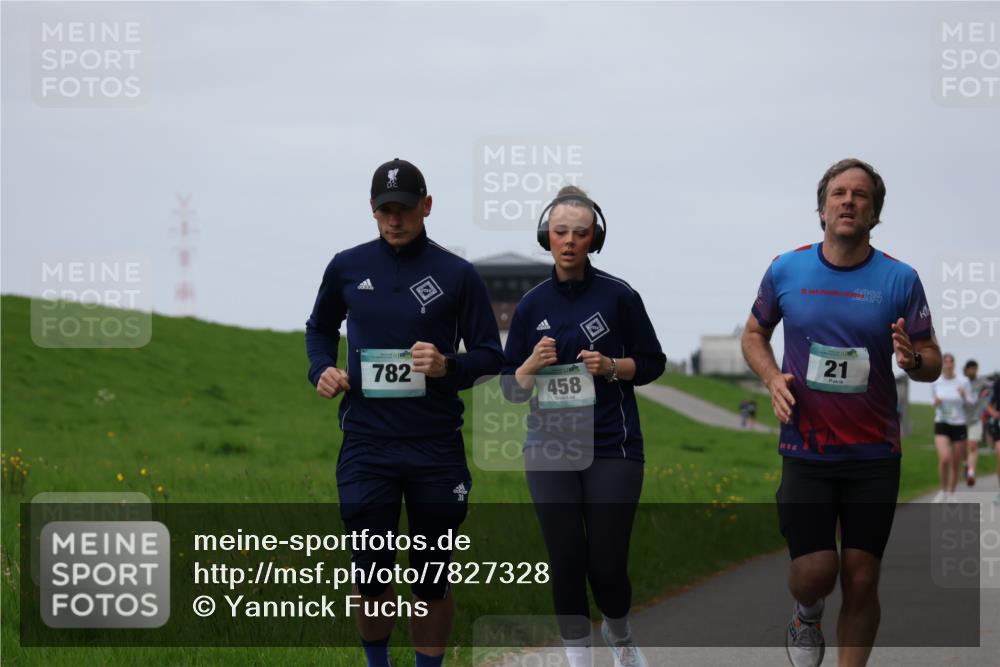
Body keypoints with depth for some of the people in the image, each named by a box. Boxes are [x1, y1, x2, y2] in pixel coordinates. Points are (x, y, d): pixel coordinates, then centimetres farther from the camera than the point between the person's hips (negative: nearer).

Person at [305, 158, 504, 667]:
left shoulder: (457, 275, -2)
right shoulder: (346, 267, 4)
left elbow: (491, 354, 2)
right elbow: (320, 328, 21)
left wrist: (449, 366, -17)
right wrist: (322, 369, 2)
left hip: (436, 448, -1)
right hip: (367, 447, 1)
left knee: (432, 581, 7)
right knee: (370, 575, 3)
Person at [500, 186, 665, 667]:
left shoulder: (618, 296, -3)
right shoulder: (531, 305, 4)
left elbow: (653, 362, 5)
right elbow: (511, 388, 8)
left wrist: (612, 366, -14)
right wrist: (532, 365, -13)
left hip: (612, 450, -2)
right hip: (550, 450, 2)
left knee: (607, 566, -2)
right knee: (566, 564, -1)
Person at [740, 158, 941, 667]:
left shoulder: (900, 279, -3)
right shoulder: (785, 270, 0)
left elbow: (933, 361, 1)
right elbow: (754, 333, 15)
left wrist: (913, 359, -22)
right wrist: (772, 378, -5)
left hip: (874, 454, 0)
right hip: (805, 449, 0)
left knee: (861, 581, 1)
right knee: (814, 572, -9)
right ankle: (807, 616, 27)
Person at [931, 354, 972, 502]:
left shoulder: (963, 382, -6)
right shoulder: (935, 383, -2)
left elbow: (970, 405, 2)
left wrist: (964, 397, -20)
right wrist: (936, 403, -10)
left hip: (959, 425, 1)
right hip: (941, 424, -1)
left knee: (955, 465, 6)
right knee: (944, 459, -21)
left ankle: (951, 495, 25)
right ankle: (943, 491, 0)